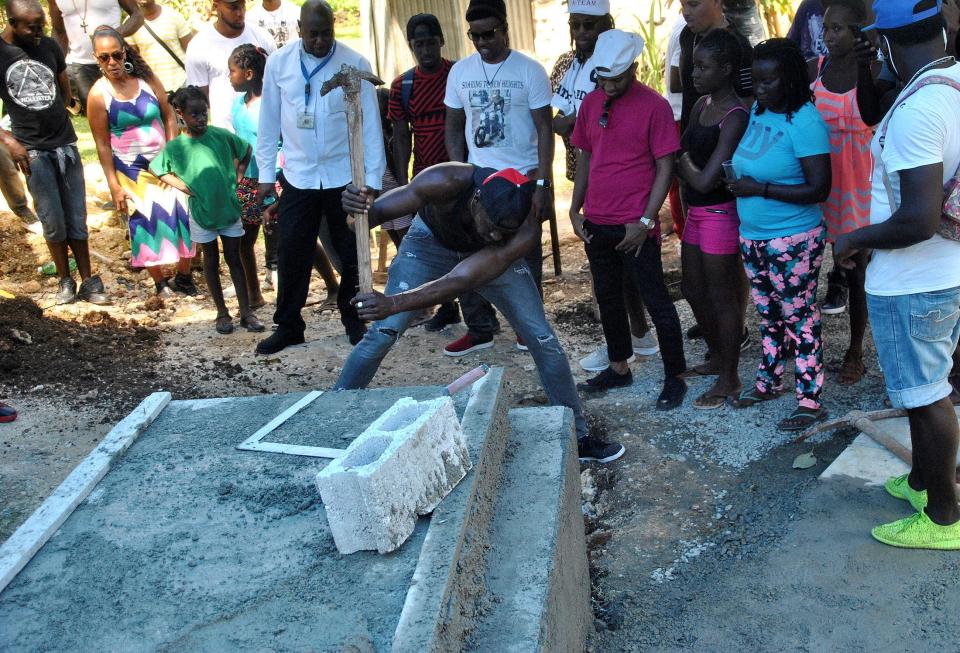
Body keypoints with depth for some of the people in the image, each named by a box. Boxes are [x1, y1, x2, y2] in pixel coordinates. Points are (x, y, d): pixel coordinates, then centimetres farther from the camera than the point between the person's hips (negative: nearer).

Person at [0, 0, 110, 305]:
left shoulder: (50, 46, 2)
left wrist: (48, 117, 7)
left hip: (66, 144, 3)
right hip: (32, 150, -2)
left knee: (77, 219, 5)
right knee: (53, 222, -1)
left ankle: (88, 281, 13)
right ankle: (65, 281, 16)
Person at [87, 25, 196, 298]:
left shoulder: (147, 79, -4)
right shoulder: (99, 94, -10)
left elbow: (168, 116, 4)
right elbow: (102, 144, -8)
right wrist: (113, 185, -9)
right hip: (131, 172, -2)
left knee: (183, 216, 2)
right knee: (146, 225, 4)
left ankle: (184, 276, 18)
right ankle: (160, 283, 18)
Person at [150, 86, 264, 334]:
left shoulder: (221, 135, -5)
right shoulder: (175, 147, -7)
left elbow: (246, 151, 11)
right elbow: (158, 170, 6)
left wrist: (237, 178, 2)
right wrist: (185, 188, -4)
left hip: (229, 208, 1)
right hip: (202, 212, -1)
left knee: (234, 259, 6)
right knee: (211, 262, 10)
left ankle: (246, 312, 10)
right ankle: (222, 313, 19)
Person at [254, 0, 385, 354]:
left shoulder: (356, 64, -8)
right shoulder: (278, 63, -2)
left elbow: (370, 125, -5)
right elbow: (269, 122, 4)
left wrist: (373, 178, -7)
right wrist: (265, 175, 4)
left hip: (345, 176, -1)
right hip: (298, 177, 1)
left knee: (352, 254, 10)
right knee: (292, 253, 5)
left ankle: (354, 321, 27)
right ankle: (288, 326, 18)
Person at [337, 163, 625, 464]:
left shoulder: (526, 232, -38)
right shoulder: (446, 181, -40)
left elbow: (461, 280, -46)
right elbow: (376, 213, -33)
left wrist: (394, 303, -57)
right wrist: (359, 207, -58)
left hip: (493, 257, 1)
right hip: (431, 242, 0)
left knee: (543, 339, -6)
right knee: (381, 333, -12)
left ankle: (578, 436, 12)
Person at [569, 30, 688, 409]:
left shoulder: (654, 106, -10)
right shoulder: (591, 103, 7)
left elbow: (665, 168, -10)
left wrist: (645, 221, -15)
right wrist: (575, 209, 7)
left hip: (635, 226, -6)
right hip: (596, 223, 6)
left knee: (656, 300, 1)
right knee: (607, 298, 16)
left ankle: (675, 378, 13)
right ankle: (619, 367, 31)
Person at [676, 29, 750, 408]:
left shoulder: (736, 117, -20)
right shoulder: (701, 105, 7)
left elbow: (705, 181, -24)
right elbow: (684, 156, 10)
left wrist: (684, 164, -8)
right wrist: (693, 171, -8)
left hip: (720, 215, -9)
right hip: (695, 211, 9)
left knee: (722, 297, 3)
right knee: (693, 289, 20)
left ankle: (729, 379, 17)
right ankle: (717, 356, 39)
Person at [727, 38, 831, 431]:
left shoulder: (805, 122, -19)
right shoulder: (757, 111, 4)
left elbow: (819, 189, -23)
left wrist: (760, 188, -22)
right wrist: (738, 179, 2)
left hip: (792, 241, -8)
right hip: (752, 236, 8)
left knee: (799, 318, 3)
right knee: (768, 314, 21)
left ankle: (810, 400, 16)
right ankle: (768, 382, 37)